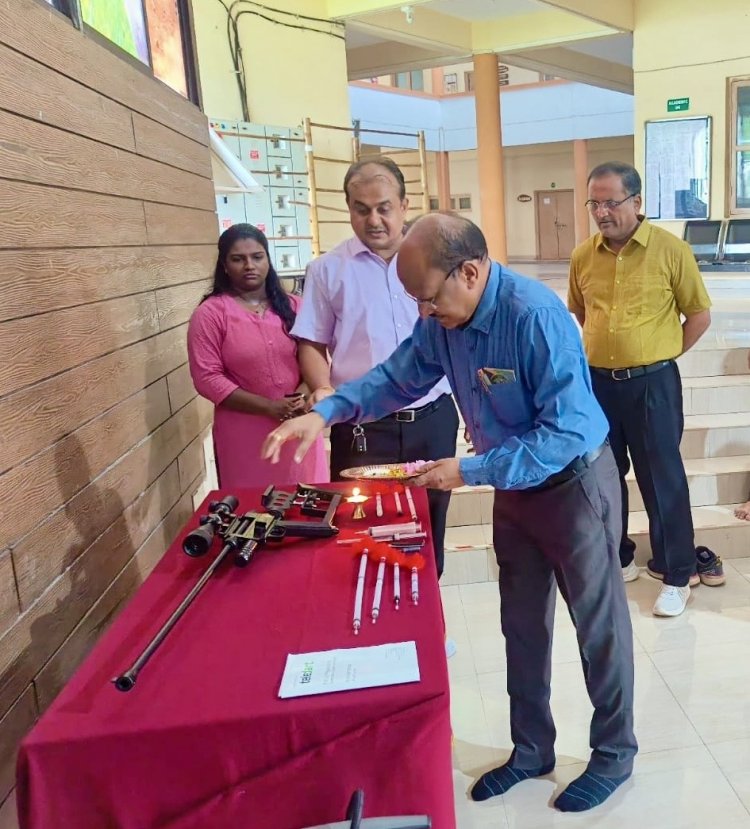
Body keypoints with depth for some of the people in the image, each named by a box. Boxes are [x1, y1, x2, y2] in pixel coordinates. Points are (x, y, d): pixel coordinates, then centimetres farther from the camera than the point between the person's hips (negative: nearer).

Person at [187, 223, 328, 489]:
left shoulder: (292, 306, 9)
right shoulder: (210, 313, -3)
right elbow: (207, 378, -9)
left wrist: (306, 395, -12)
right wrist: (268, 407, -15)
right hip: (246, 434, -3)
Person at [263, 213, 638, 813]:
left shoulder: (536, 316, -30)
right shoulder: (442, 319, -9)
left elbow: (567, 432, -30)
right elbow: (399, 378, 4)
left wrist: (470, 471, -28)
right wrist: (327, 413, -11)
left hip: (575, 483, -7)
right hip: (513, 486, 7)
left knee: (599, 625, 11)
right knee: (522, 626, 17)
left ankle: (614, 755, 34)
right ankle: (532, 750, 37)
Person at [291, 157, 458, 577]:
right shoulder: (328, 269, 0)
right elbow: (312, 344, 3)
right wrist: (324, 390, -16)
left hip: (433, 420, 2)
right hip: (362, 427, -2)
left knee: (429, 532, 16)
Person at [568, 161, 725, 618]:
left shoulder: (671, 249, -8)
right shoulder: (583, 256, 2)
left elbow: (700, 315, 0)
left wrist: (658, 356, 0)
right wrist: (602, 352, 8)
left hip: (652, 384, -4)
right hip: (597, 383, 4)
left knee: (663, 479, 4)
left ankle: (677, 576, 18)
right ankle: (616, 559, 31)